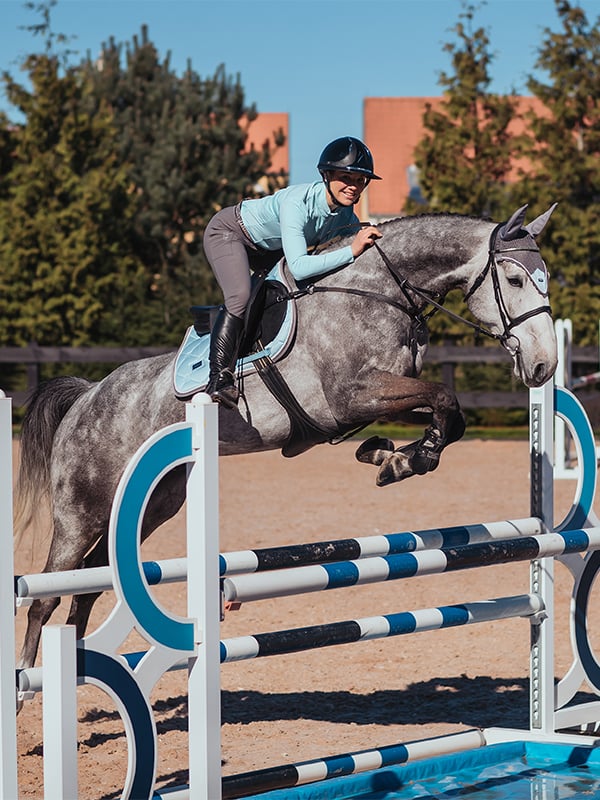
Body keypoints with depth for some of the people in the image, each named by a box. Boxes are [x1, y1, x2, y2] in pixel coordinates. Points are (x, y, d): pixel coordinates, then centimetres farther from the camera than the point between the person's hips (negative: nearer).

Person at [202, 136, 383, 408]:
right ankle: (219, 377, -22)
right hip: (228, 232, -8)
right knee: (240, 296, -28)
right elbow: (298, 268, -49)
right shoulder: (297, 202, -41)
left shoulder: (345, 214, -18)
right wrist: (352, 251, -52)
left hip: (268, 248, 8)